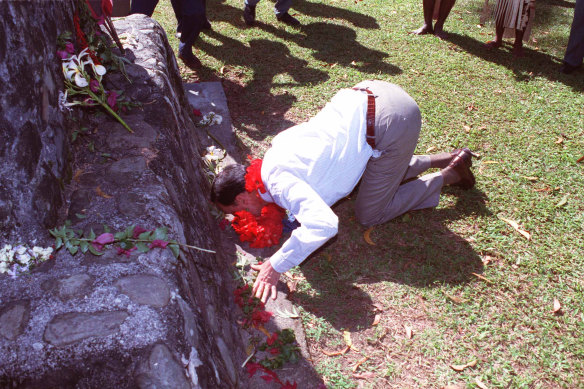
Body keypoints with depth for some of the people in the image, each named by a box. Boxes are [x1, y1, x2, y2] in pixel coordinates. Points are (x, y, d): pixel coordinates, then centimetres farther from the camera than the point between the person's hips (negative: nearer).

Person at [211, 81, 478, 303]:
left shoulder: (280, 182, -18)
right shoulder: (272, 150, 9)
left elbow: (324, 225, -34)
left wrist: (276, 266, -24)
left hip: (389, 120, -9)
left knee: (370, 214, 7)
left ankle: (447, 176, 16)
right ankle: (445, 159, 31)